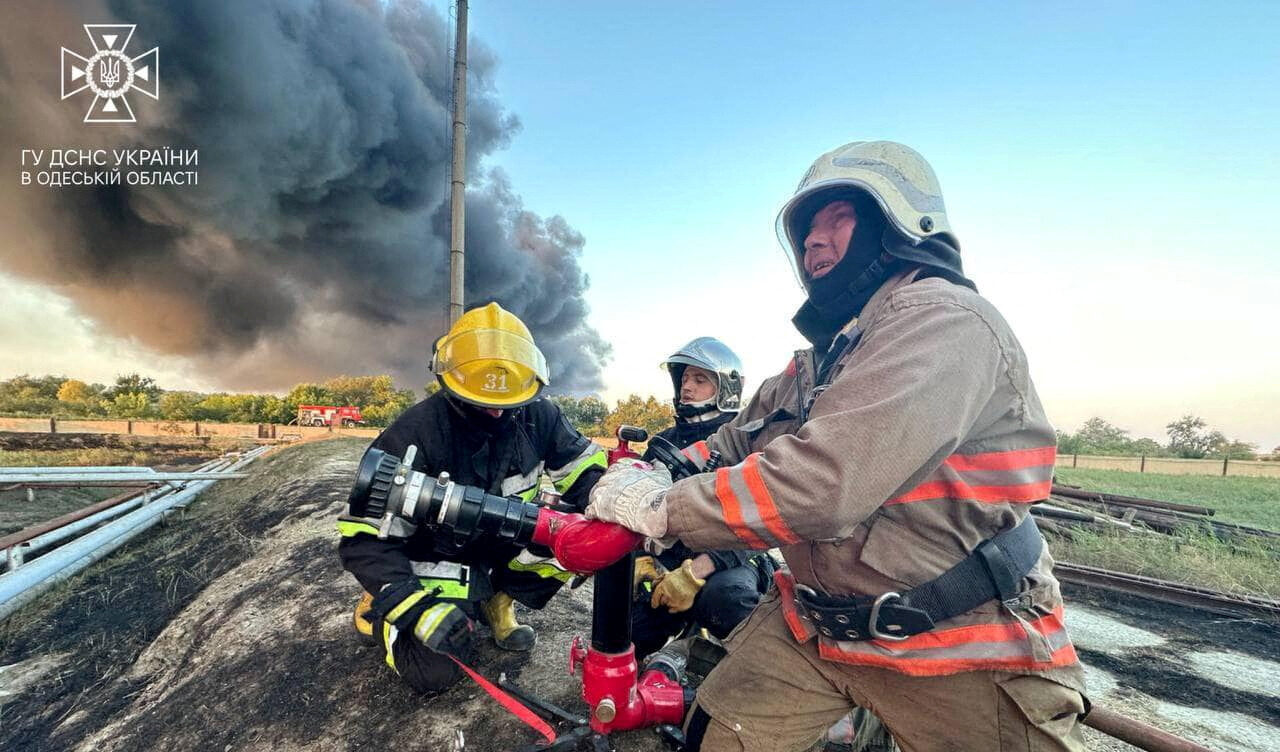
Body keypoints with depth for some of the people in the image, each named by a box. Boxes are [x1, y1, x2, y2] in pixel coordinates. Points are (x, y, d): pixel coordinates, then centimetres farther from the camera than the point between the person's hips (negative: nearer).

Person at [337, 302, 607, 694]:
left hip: (504, 545, 4)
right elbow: (365, 537, -23)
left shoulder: (538, 416, -15)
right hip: (437, 555, -3)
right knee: (434, 670, -17)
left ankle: (496, 600, 6)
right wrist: (417, 609, -33)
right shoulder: (415, 434, -25)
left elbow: (583, 468, -4)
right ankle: (380, 607, 16)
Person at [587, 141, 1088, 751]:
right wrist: (646, 474, -5)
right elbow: (733, 443, 11)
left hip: (955, 647, -6)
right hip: (815, 624, 7)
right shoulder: (820, 357, 10)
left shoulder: (943, 319, -21)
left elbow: (823, 483, -31)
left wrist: (662, 507, -23)